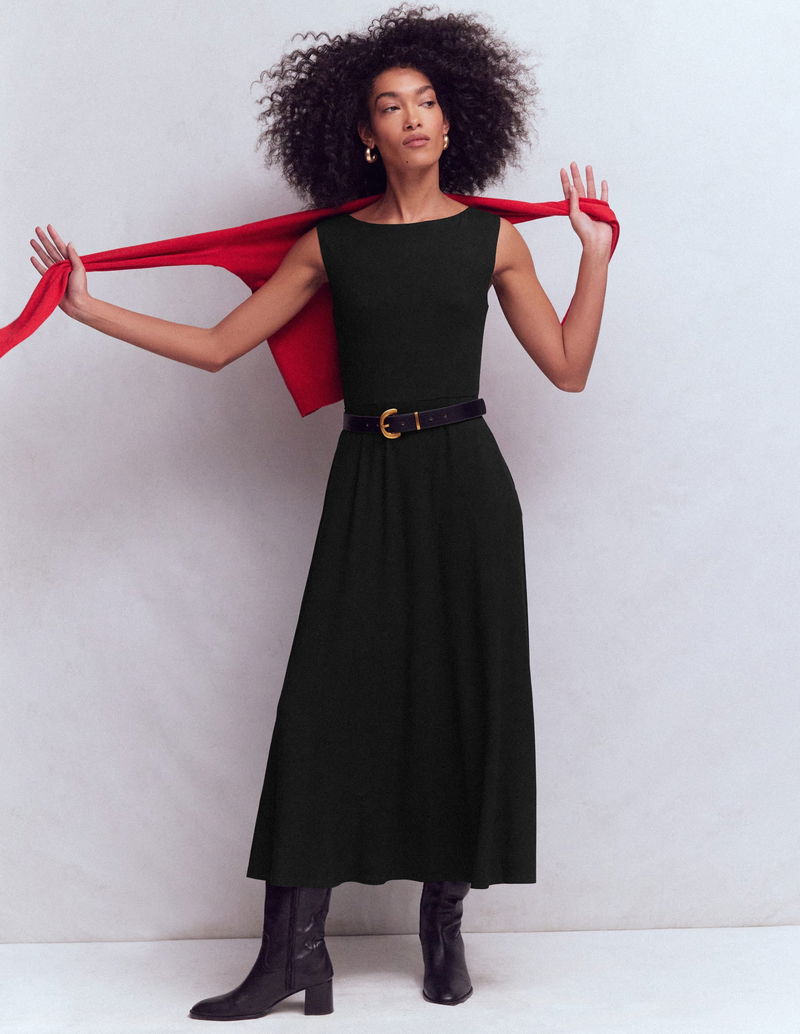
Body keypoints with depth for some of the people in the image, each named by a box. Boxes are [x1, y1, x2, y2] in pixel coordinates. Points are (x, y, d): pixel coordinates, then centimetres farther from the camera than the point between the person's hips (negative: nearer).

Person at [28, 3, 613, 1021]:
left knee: (465, 696, 2)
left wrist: (596, 256, 3)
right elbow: (217, 345, 6)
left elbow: (568, 368, 5)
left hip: (465, 482, 0)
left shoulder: (492, 237, 6)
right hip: (368, 487, 0)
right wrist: (89, 307, 1)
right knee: (330, 697, -5)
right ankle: (293, 950, 0)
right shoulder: (332, 244, 6)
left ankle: (443, 922, 16)